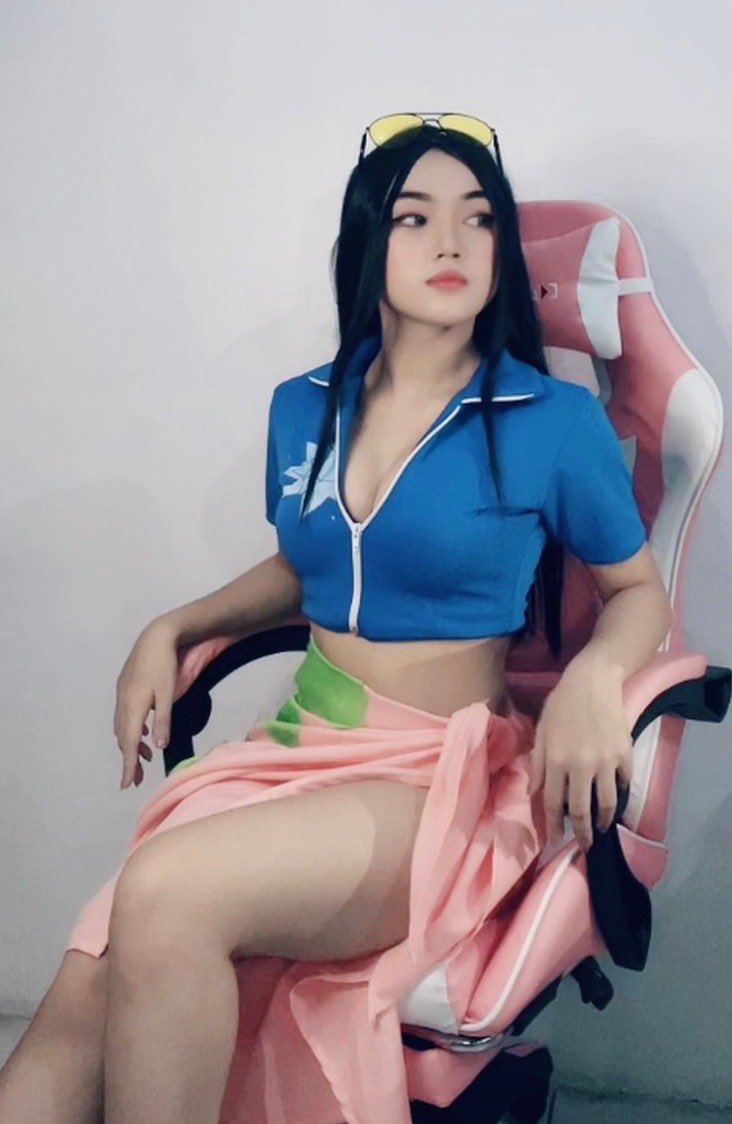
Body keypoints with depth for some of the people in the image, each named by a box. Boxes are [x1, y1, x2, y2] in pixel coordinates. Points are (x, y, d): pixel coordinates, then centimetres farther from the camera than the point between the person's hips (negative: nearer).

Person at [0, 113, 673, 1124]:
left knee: (166, 895, -33)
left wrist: (590, 676, -15)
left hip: (445, 778, -4)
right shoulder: (303, 408, 10)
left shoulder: (556, 422, -4)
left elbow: (640, 590, 8)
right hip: (293, 753, 4)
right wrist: (170, 631, 12)